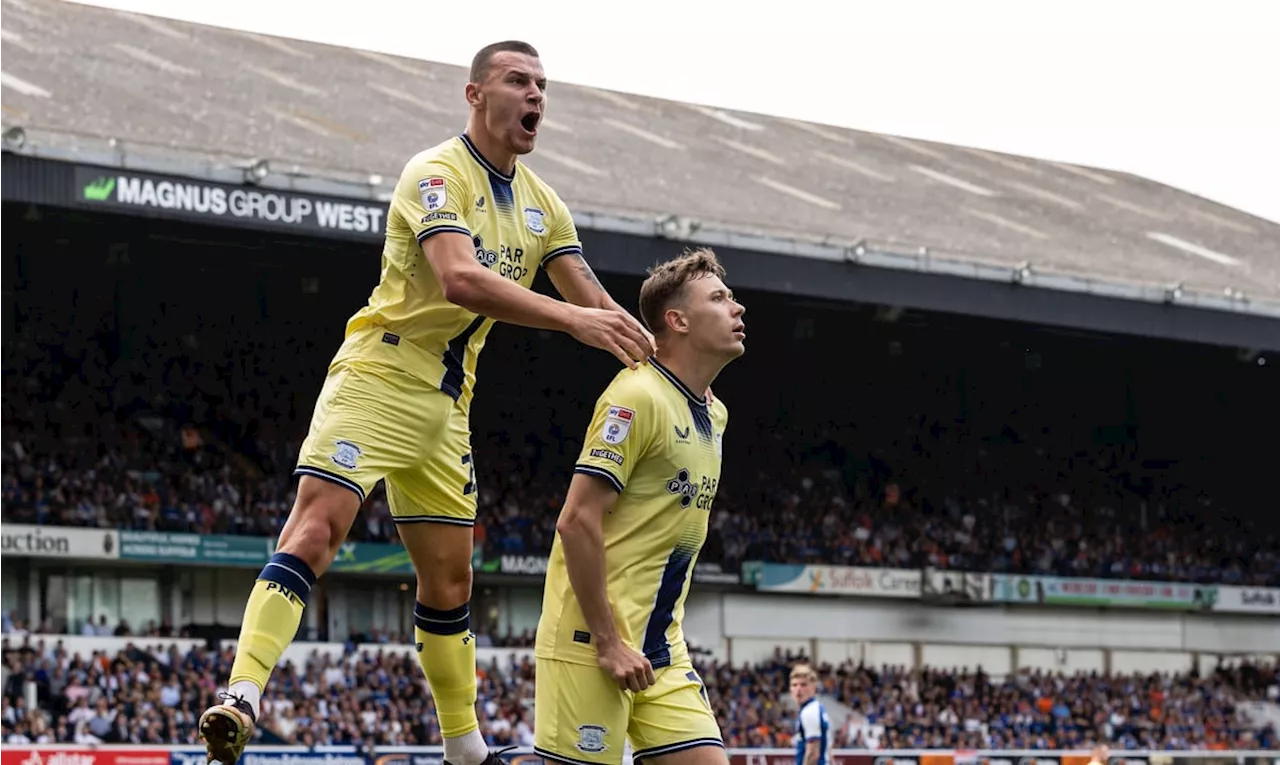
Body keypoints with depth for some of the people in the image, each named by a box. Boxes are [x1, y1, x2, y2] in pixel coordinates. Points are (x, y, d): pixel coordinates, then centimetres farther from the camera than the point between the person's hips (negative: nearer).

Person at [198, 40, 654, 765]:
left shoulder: (541, 203, 10)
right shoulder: (438, 174, -14)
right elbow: (460, 278, -31)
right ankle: (241, 698, -29)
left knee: (450, 579, 12)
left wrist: (654, 353, -8)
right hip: (376, 379, -7)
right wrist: (575, 319, -37)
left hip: (447, 405, 7)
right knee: (315, 529, -22)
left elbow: (593, 300, 12)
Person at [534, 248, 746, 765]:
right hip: (591, 644, -8)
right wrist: (608, 642, -18)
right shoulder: (638, 396, -12)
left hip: (660, 651, 8)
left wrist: (665, 637, 18)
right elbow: (577, 521, -17)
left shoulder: (715, 414, 15)